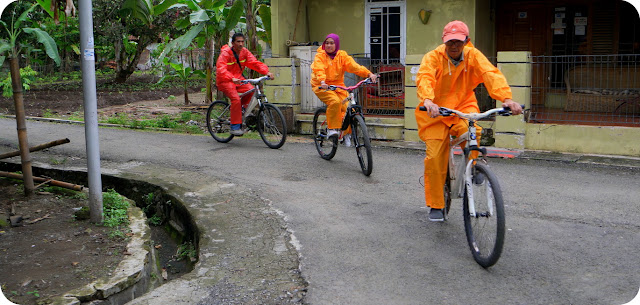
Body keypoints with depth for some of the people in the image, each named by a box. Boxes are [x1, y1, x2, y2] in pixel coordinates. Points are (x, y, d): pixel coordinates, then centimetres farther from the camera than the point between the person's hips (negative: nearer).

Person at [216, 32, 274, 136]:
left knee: (251, 89, -19)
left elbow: (255, 62, -5)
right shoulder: (225, 53, -18)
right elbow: (220, 69, -32)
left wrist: (266, 72, -23)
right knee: (236, 98, -27)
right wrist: (232, 78, -50)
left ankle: (240, 108, 6)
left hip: (238, 78, 6)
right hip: (225, 81, -6)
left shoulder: (244, 52, 0)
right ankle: (235, 127, -20)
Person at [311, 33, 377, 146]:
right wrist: (322, 82, -44)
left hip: (338, 85, 3)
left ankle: (346, 133, 10)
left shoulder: (342, 55, 4)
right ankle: (332, 128, -17)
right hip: (322, 86, -3)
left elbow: (354, 66, -10)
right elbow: (319, 70, -23)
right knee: (335, 101, -32)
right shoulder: (320, 56, -4)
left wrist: (369, 74, -25)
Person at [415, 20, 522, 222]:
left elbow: (491, 74, -22)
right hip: (437, 111, -1)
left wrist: (506, 98, -39)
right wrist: (427, 101, -52)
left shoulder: (473, 56, -6)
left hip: (463, 106, 1)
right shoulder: (433, 57, -12)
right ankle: (436, 205, 9)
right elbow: (424, 78, -31)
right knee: (435, 157, -7)